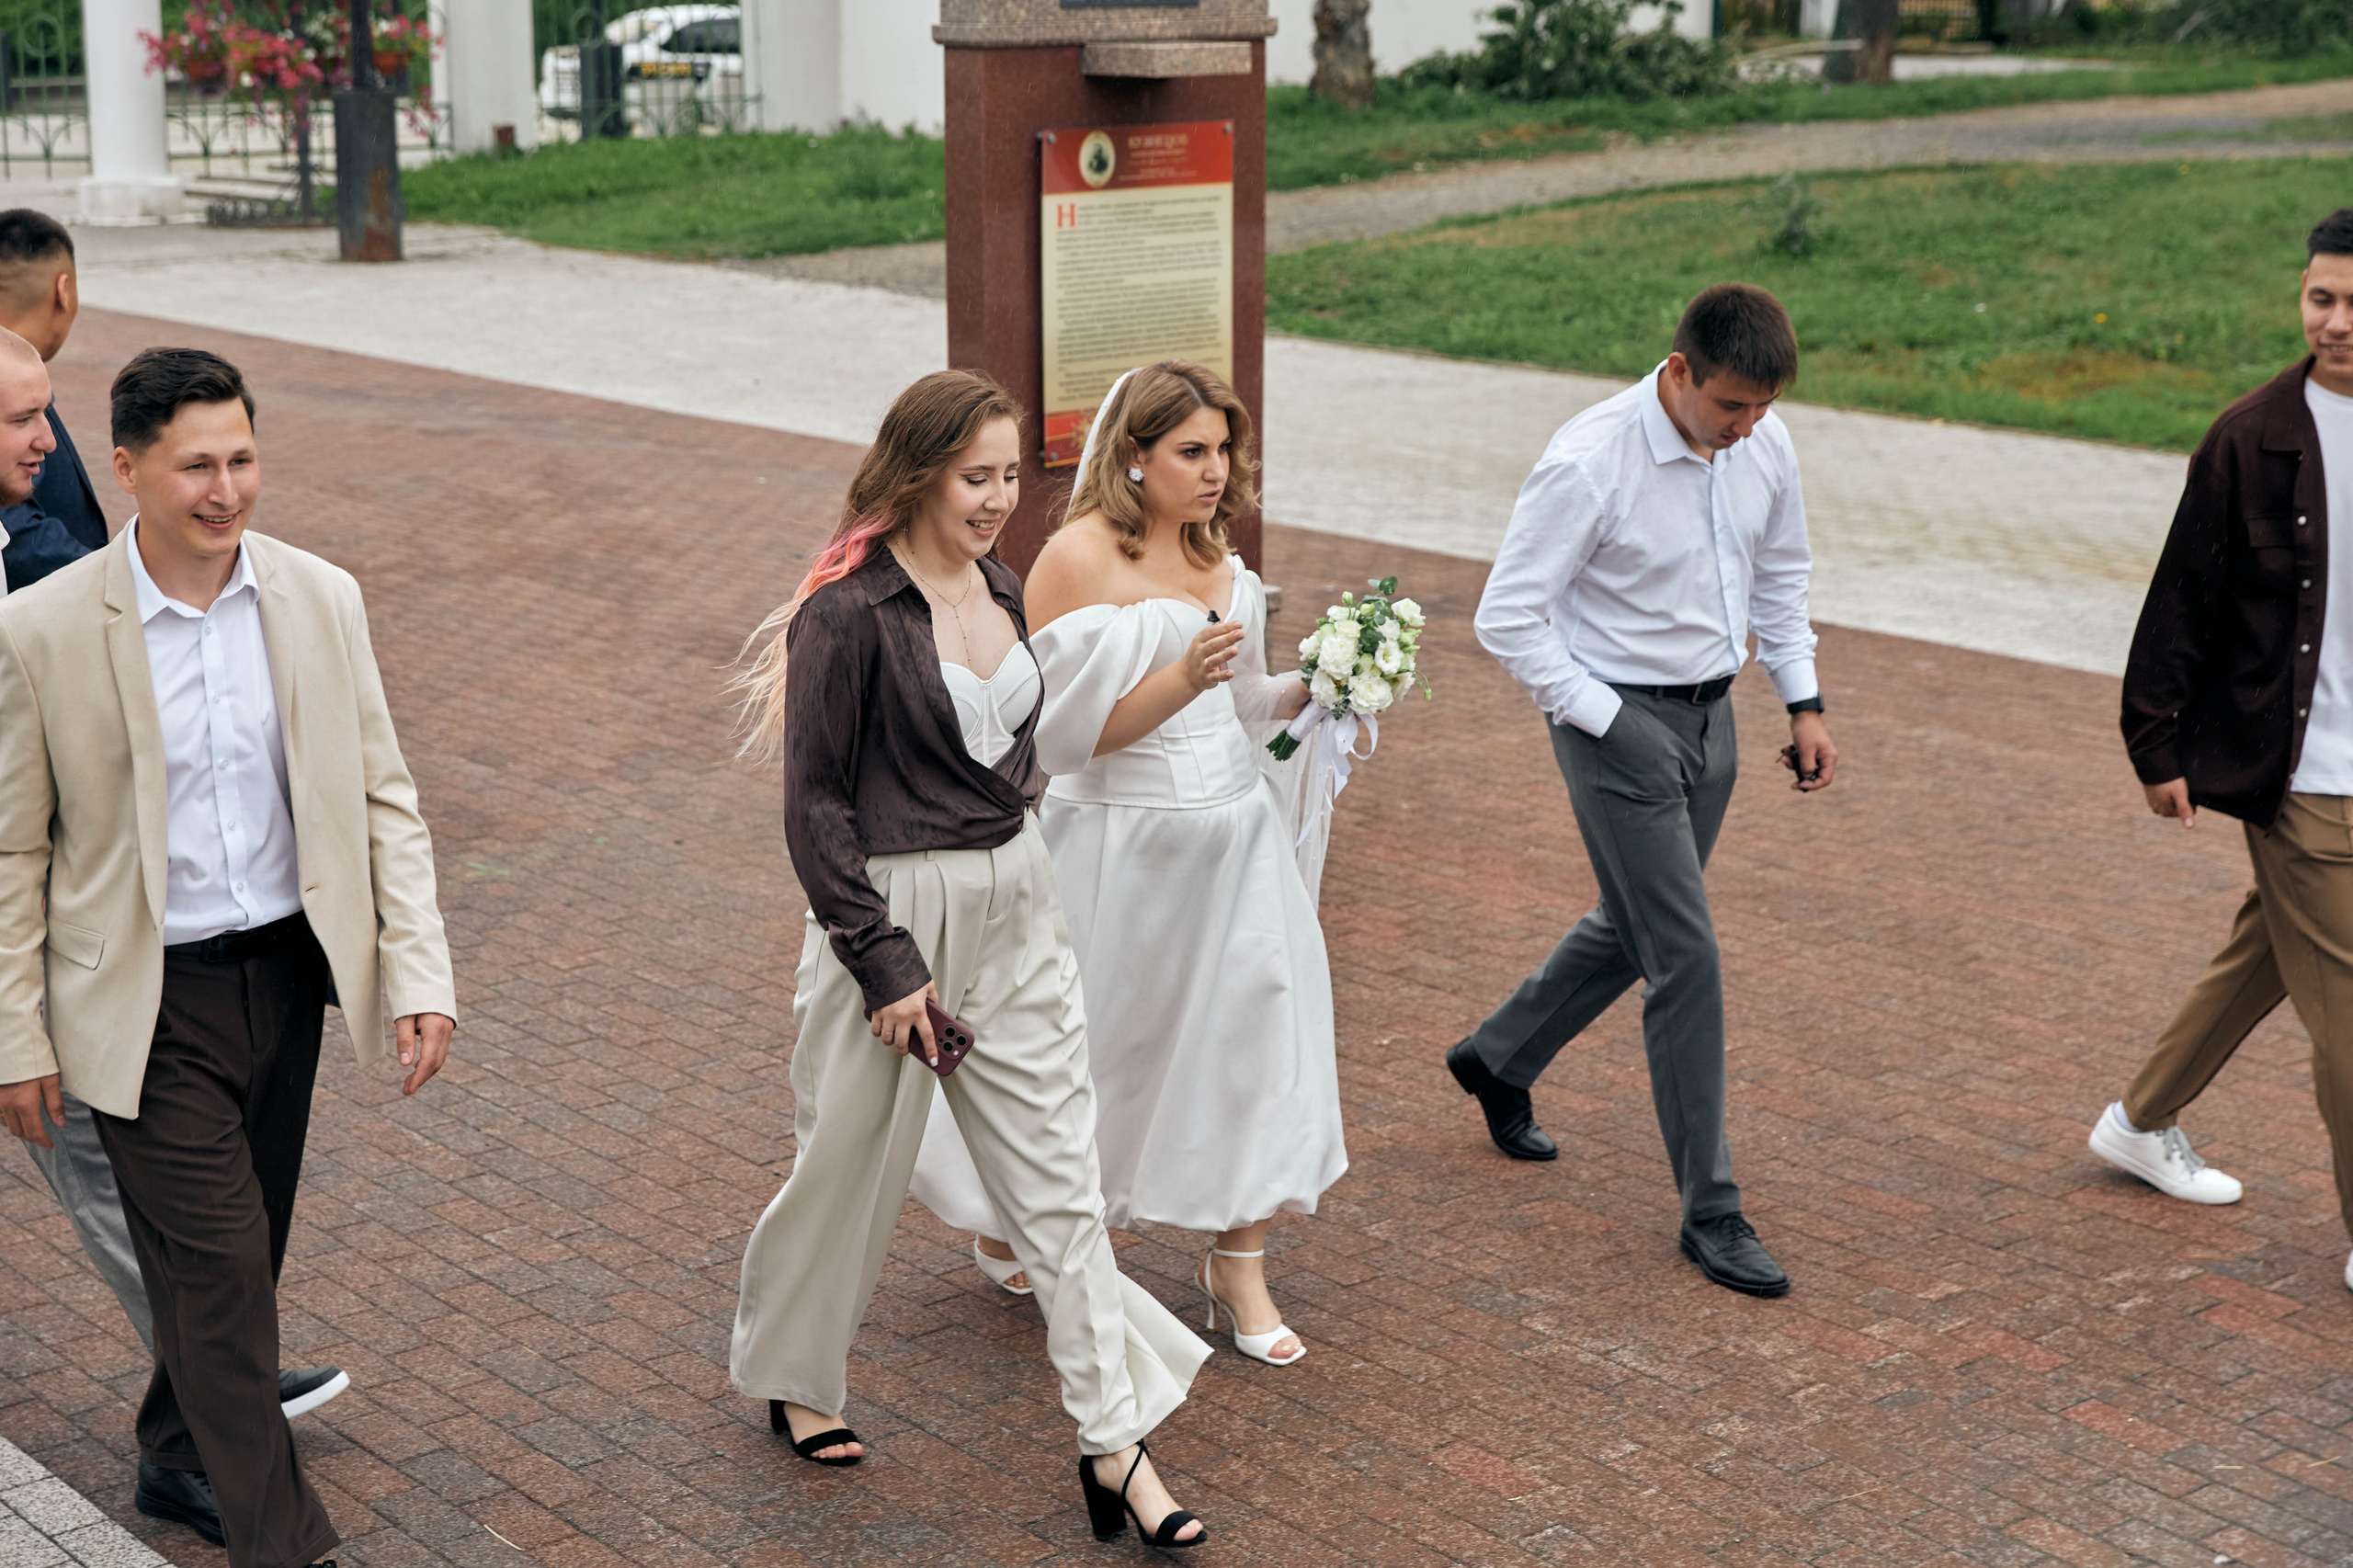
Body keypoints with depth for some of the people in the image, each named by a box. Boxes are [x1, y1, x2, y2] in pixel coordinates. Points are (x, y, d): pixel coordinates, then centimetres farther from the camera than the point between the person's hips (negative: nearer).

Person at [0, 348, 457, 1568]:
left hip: (287, 971, 4)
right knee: (221, 1263, -5)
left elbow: (383, 799, 3)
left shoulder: (320, 600, -3)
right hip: (148, 1000, -4)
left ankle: (178, 1460, 43)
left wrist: (417, 971, -4)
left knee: (239, 1254, 18)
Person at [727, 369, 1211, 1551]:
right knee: (849, 1167, 12)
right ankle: (788, 1376, 37)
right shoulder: (849, 614, -16)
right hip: (893, 915, -6)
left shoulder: (1000, 592, 6)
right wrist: (886, 962, -17)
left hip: (1015, 910, 6)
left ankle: (1115, 1443, 8)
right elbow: (814, 805, -15)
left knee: (1060, 1175, 4)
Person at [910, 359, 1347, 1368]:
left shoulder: (1216, 556, 9)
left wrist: (1313, 689, 1)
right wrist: (1181, 679, -28)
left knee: (1251, 1025, 3)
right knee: (1095, 1048, 8)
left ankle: (1237, 1266, 15)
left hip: (1231, 829, 6)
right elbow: (1069, 729, -17)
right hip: (1122, 841, -6)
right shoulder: (1079, 558, -14)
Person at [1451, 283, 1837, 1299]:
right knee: (1687, 958, -7)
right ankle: (1711, 1213, 4)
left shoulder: (1764, 444, -3)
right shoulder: (1590, 463, -22)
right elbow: (1507, 620, -18)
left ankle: (1497, 1060, 46)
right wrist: (1607, 722, -16)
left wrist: (1802, 701, 11)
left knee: (1632, 931, 21)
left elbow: (1780, 575, 15)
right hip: (1618, 721, -7)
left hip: (1712, 716, 7)